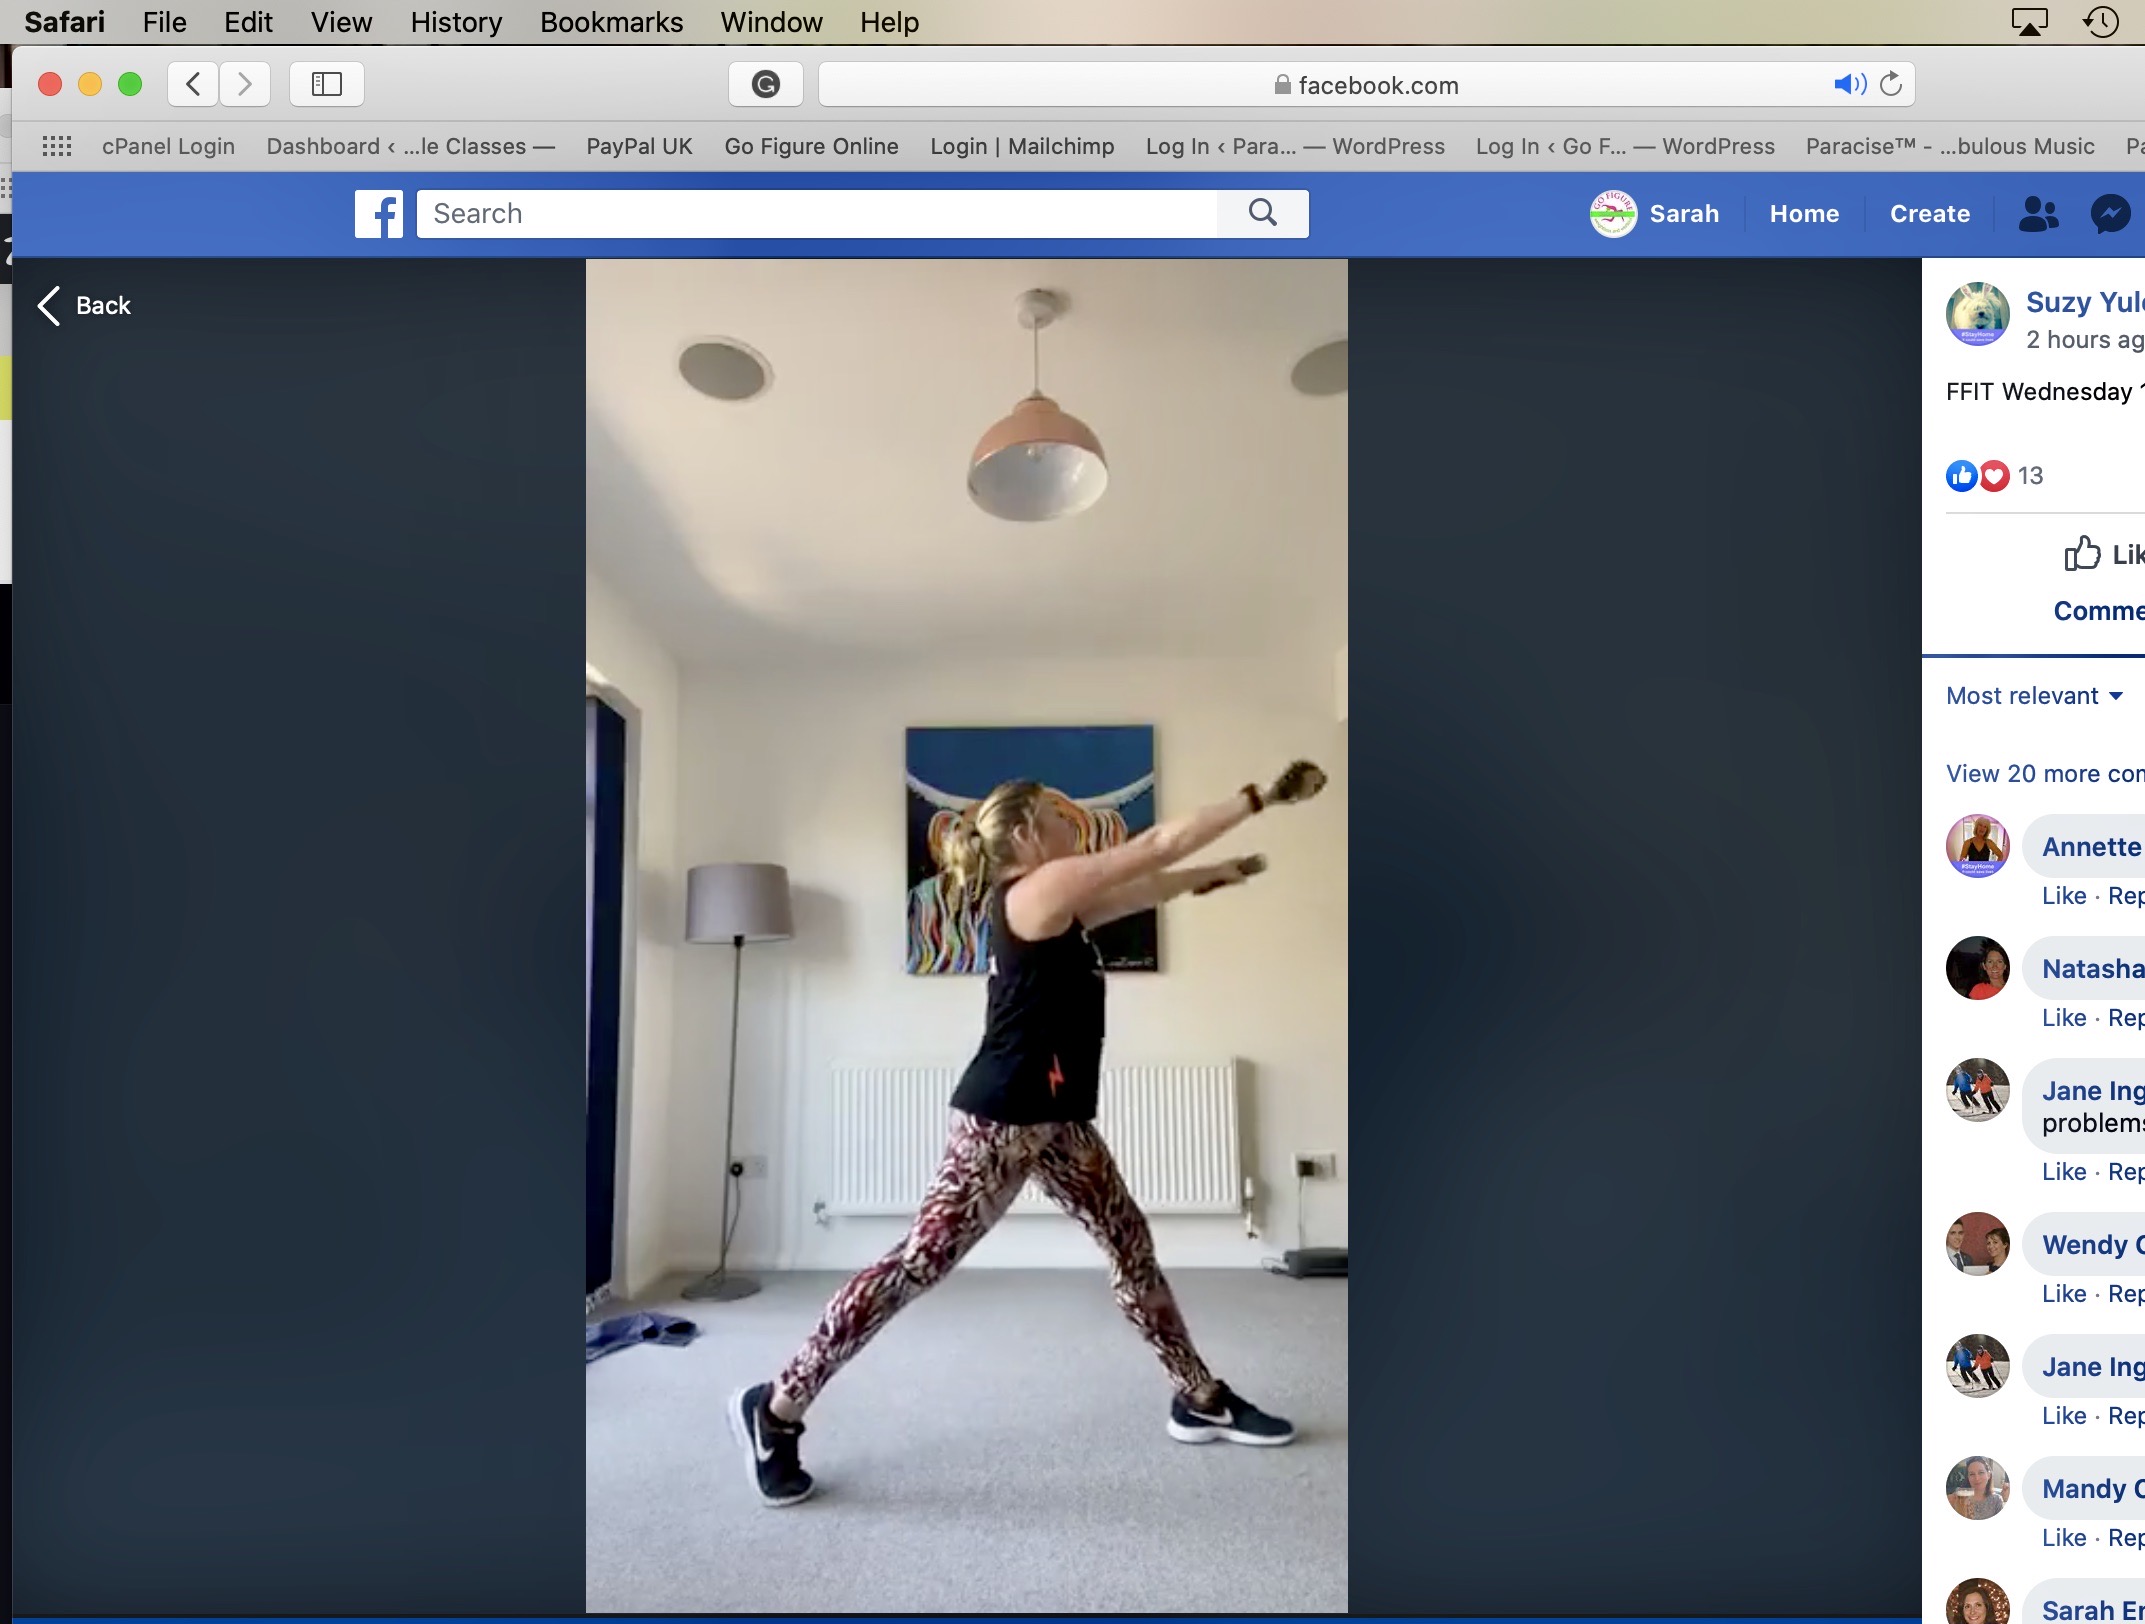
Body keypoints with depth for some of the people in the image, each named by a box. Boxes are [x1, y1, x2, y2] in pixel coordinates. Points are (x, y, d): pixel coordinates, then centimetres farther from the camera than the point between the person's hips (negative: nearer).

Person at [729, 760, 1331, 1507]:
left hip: (1053, 1117, 10)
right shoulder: (1040, 889, -12)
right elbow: (1160, 844, -12)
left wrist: (1224, 873, 28)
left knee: (1132, 1243, 14)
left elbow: (1149, 887, 28)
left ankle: (1200, 1399, 28)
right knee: (921, 1261, -6)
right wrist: (1263, 795, -6)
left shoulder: (1058, 905, 15)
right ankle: (776, 1407, 5)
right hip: (1002, 1117, -10)